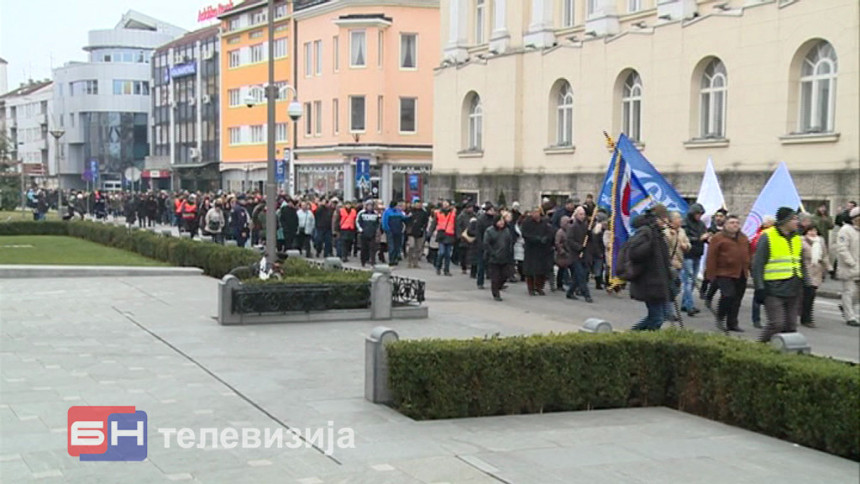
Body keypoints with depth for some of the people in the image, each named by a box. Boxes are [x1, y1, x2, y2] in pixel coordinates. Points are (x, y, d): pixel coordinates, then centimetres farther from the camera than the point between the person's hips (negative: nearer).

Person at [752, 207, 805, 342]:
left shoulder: (797, 239, 15)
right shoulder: (767, 237, -6)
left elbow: (801, 264, 24)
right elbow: (758, 264, -8)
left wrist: (804, 284, 17)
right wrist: (760, 288, -14)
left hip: (793, 291, 7)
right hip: (774, 291, -7)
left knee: (791, 325, 7)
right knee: (777, 324, -13)